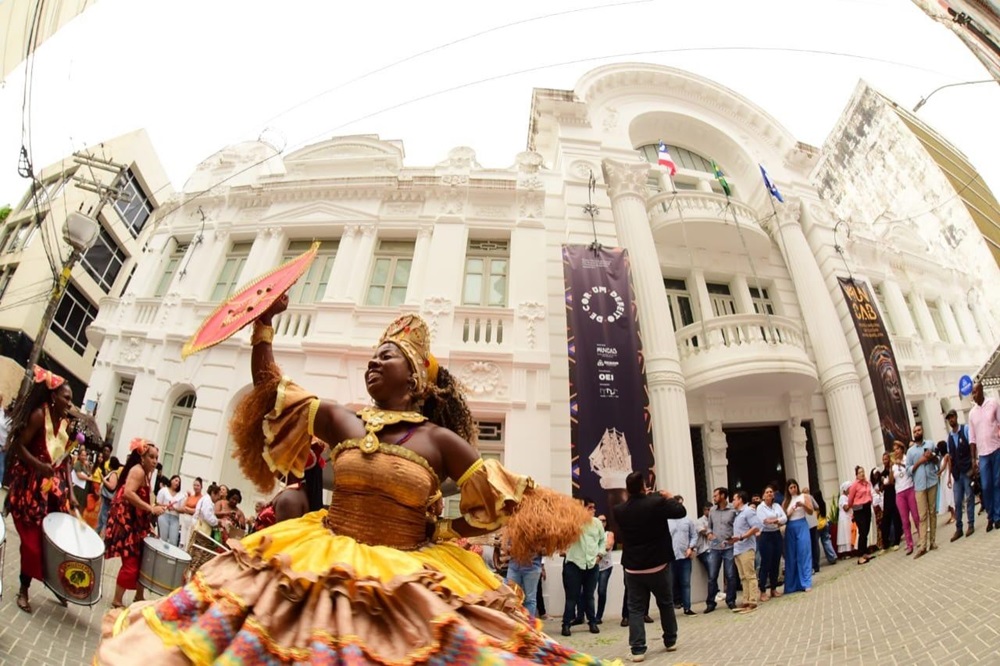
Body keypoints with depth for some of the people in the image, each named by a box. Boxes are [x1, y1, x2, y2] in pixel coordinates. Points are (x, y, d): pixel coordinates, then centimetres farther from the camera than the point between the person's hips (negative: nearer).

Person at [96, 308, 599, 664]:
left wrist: (438, 535, -6)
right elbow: (268, 387, 8)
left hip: (407, 583, -2)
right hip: (323, 567, 3)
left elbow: (501, 507, -4)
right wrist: (264, 322, 3)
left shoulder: (439, 440, -6)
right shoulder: (340, 420, 4)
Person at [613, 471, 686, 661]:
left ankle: (637, 649, 2)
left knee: (635, 609, 7)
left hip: (632, 568, 1)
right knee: (666, 604, 20)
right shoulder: (657, 502, -15)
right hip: (658, 565, -1)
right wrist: (670, 498, 13)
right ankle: (670, 641, 31)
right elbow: (681, 511, -4)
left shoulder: (619, 510, -7)